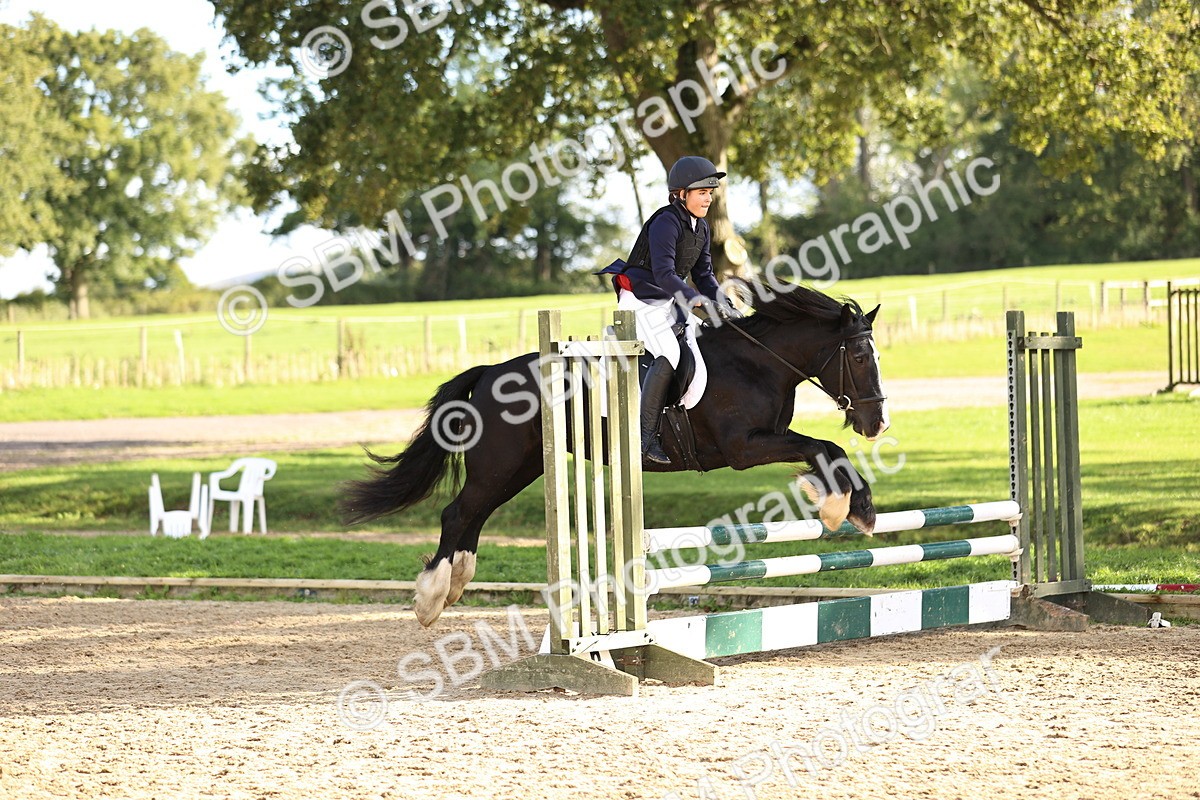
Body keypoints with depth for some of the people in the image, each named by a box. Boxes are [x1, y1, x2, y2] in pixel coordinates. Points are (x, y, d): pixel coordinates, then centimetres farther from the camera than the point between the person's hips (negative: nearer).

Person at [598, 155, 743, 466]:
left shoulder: (701, 228, 8)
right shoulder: (666, 222, -20)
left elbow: (703, 274, 11)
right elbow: (664, 273, -30)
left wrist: (723, 304, -5)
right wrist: (695, 299, -41)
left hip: (671, 300, 10)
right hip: (640, 297, -10)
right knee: (669, 354, -24)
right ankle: (646, 437, -23)